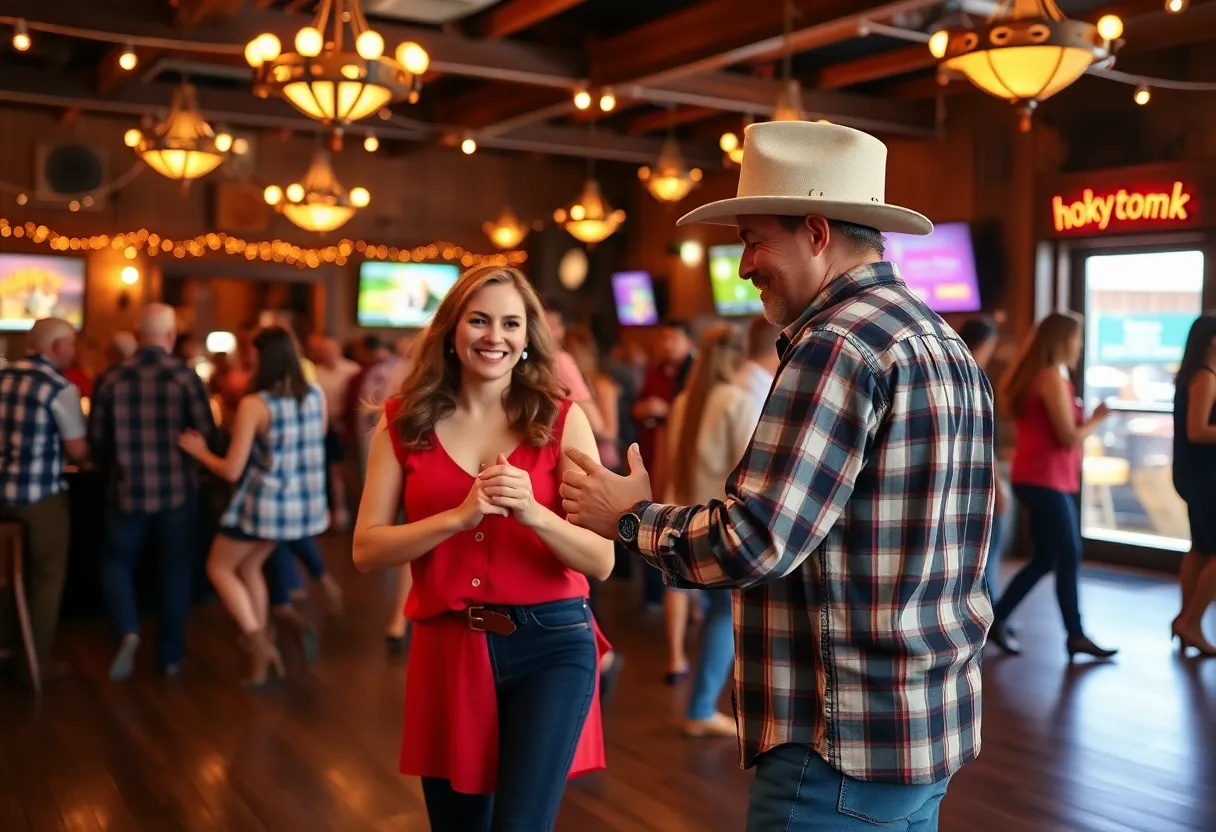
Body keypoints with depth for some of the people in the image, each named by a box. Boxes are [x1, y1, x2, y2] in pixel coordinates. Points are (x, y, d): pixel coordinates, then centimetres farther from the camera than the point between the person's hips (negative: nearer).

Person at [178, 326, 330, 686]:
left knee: (219, 566, 16)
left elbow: (232, 470, -15)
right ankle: (261, 647, 26)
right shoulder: (316, 396, -2)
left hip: (265, 502, -6)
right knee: (249, 565, 25)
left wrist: (200, 452, 2)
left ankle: (260, 644, 7)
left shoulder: (254, 404, -18)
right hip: (302, 503, 6)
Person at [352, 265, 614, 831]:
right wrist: (459, 517, -19)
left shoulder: (561, 418, -2)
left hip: (551, 645, -2)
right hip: (446, 651, 2)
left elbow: (602, 560, -6)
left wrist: (532, 512, -24)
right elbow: (366, 550, -5)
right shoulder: (404, 422, 2)